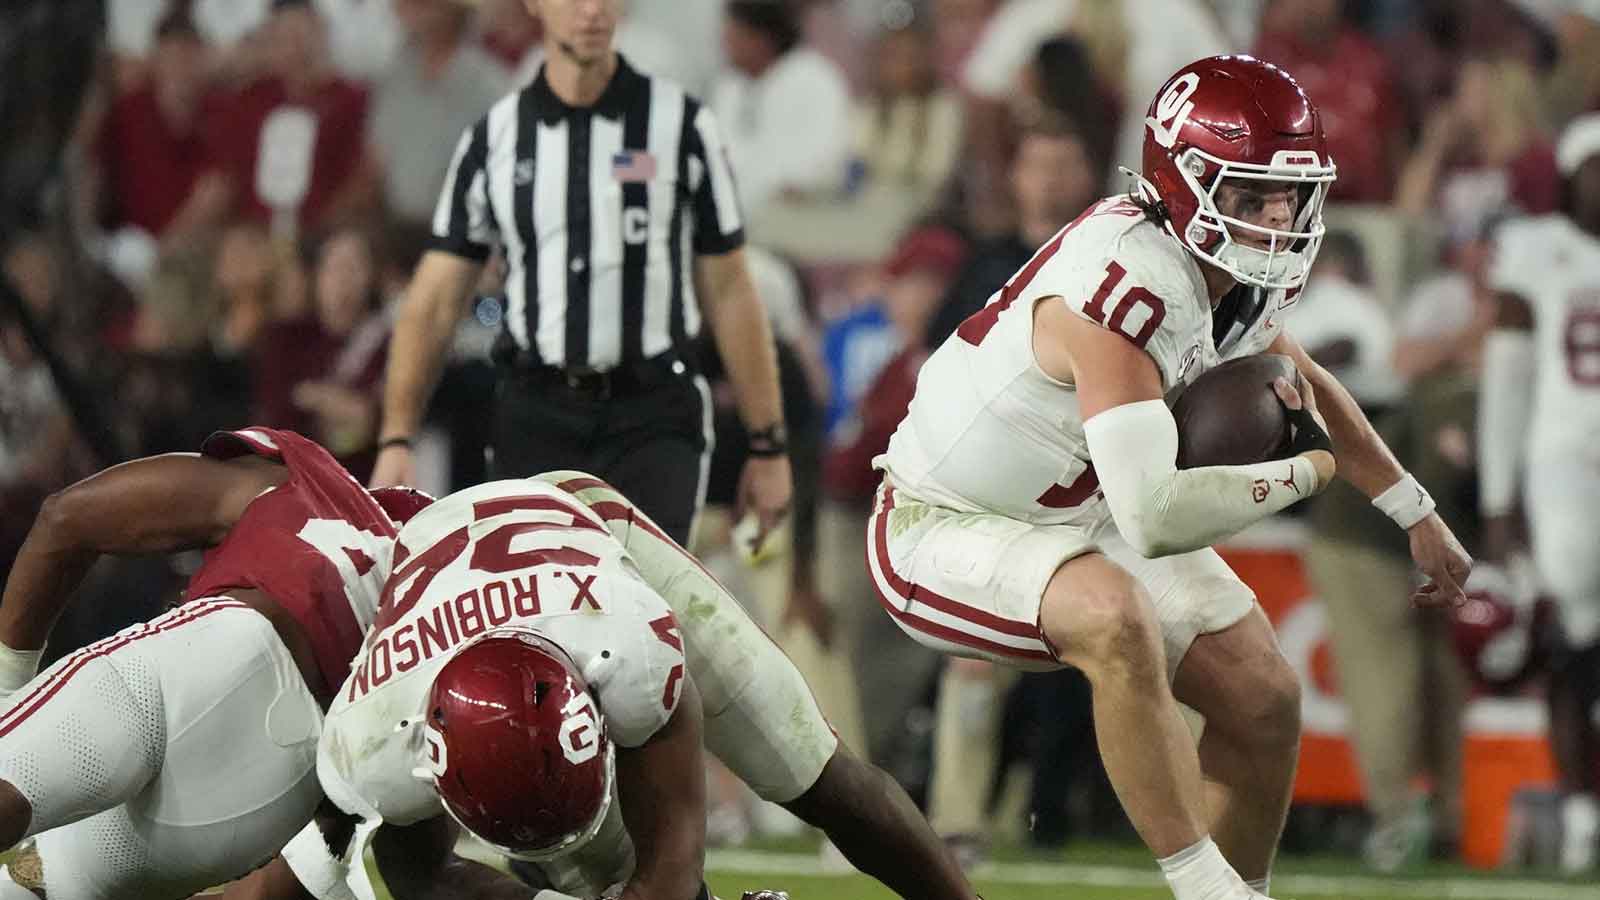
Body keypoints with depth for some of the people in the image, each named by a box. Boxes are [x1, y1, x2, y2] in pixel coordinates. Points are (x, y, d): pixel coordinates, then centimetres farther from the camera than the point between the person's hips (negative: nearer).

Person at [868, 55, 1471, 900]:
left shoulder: (1242, 276, -6)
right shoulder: (1127, 290, -35)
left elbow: (1302, 384, 18)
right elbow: (1157, 518, -40)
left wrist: (1418, 517, 21)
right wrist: (1302, 471, -24)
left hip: (1080, 512, 9)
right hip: (947, 529, -9)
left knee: (1263, 701, 5)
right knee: (1115, 618, -37)